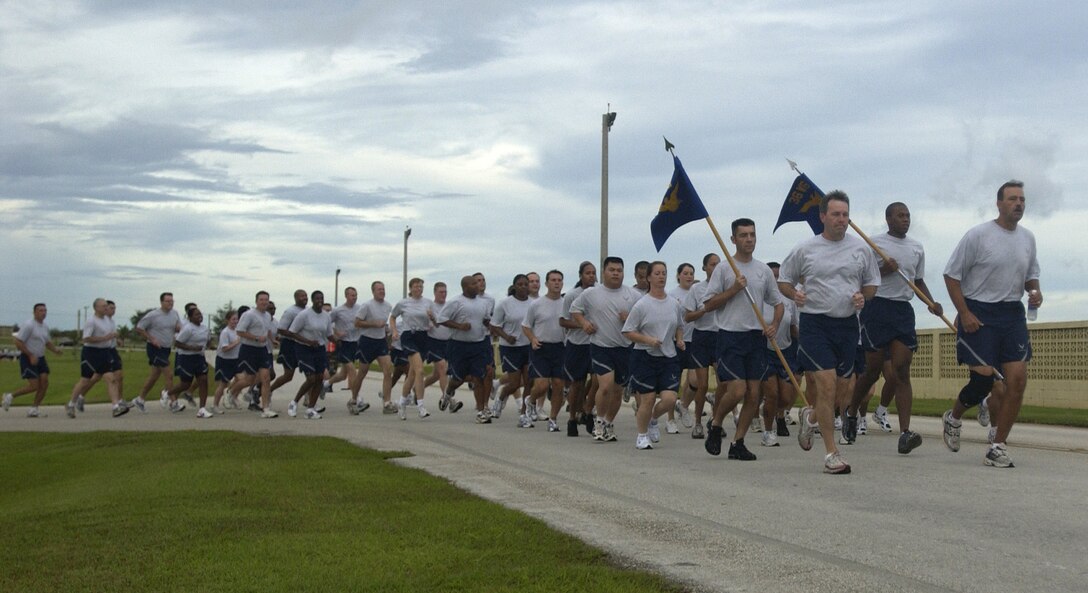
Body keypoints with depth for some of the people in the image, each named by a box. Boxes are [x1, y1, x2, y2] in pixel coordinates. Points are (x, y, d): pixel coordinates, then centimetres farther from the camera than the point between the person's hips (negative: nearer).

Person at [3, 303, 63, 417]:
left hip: (40, 358, 7)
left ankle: (34, 409, 3)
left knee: (44, 383, -6)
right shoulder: (28, 325, -15)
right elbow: (18, 342, -18)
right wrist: (31, 356, -21)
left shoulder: (45, 326, 10)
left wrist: (55, 350, 2)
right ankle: (10, 396, 11)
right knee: (34, 386, -10)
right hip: (28, 358, -7)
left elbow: (48, 343, 23)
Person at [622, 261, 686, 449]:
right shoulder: (641, 305, -6)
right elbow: (627, 332, -5)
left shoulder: (675, 304, 7)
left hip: (669, 357, 4)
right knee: (647, 399, -2)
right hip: (645, 356, -3)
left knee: (670, 399, -9)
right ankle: (642, 435, 19)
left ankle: (652, 420, 23)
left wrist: (680, 340, 4)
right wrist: (648, 340, -18)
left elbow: (679, 326, 24)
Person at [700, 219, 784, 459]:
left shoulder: (764, 270, 12)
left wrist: (774, 324, -1)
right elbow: (708, 304, -4)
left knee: (753, 394, 1)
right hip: (730, 336, -5)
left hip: (756, 336, 5)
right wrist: (734, 289, -13)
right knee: (737, 390, -14)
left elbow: (778, 303, 18)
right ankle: (715, 425, 13)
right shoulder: (723, 269, -1)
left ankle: (738, 443, 11)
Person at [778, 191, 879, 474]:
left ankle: (811, 416, 41)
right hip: (815, 323, -3)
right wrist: (794, 294, -11)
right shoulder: (805, 249, 0)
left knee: (842, 391, 8)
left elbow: (872, 282, 17)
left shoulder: (861, 249, 7)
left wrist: (862, 296, -5)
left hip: (848, 324, 4)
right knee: (826, 384, -12)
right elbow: (783, 279, 10)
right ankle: (832, 453, -5)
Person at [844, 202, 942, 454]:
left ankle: (905, 433, -15)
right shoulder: (874, 243, 0)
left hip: (904, 310, 4)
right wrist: (883, 270, -17)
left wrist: (931, 302, 7)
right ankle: (852, 411, 29)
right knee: (873, 369, 2)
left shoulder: (917, 248, 15)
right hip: (878, 307, -4)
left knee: (902, 371, -7)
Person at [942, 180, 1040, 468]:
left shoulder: (1028, 238, 10)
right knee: (984, 378, -9)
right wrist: (964, 314, -12)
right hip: (979, 314, -5)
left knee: (1018, 378, -6)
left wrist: (1035, 291, 0)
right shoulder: (978, 235, -7)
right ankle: (953, 418, 24)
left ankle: (998, 446, 3)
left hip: (1013, 313, 5)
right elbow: (951, 275, -5)